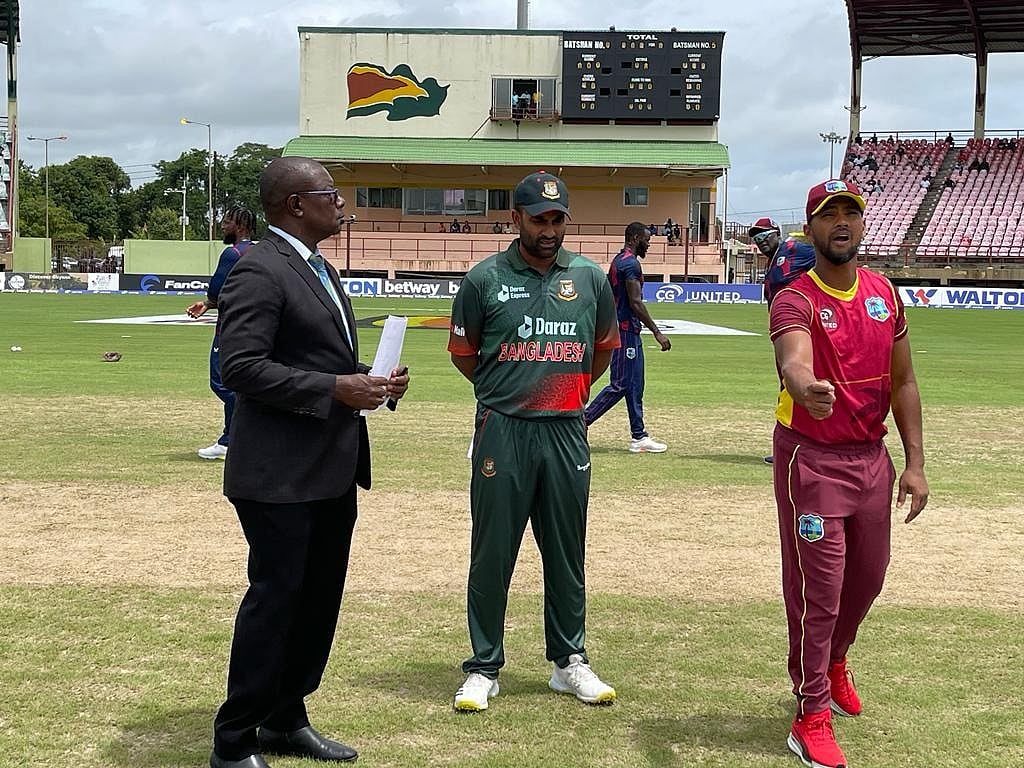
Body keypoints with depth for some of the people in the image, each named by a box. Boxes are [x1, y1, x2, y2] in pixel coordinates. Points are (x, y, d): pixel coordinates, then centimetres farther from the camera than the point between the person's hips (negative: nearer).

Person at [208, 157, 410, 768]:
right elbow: (241, 366, -22)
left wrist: (371, 377, 5)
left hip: (333, 468, 9)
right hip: (281, 474, -9)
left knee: (320, 598, 15)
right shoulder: (260, 270, -15)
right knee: (275, 598, -3)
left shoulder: (318, 267, 16)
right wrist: (335, 389, -23)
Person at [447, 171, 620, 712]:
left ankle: (569, 662, 22)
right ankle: (483, 669, 11)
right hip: (502, 431, -2)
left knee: (566, 551, 10)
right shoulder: (486, 278, -2)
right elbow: (462, 351, 9)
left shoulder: (590, 278, 5)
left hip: (566, 430, 2)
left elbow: (603, 346, 19)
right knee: (492, 553, 2)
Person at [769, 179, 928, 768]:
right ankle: (812, 719, 9)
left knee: (866, 580, 19)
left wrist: (915, 464, 5)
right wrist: (807, 389, -61)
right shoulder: (796, 301, -15)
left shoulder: (885, 294, 5)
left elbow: (903, 382, 10)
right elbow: (793, 360, -37)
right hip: (813, 461, -6)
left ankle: (833, 662, 48)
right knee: (818, 592, -3)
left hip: (872, 459, 6)